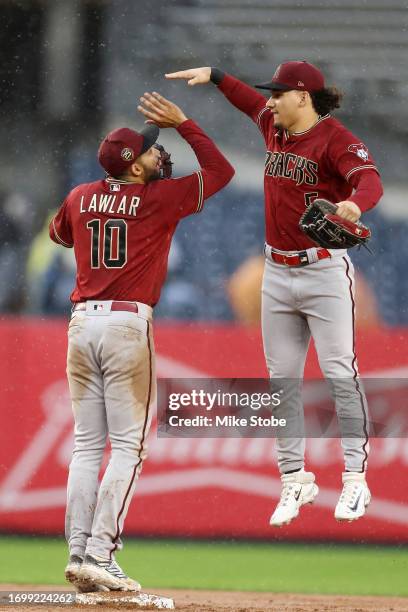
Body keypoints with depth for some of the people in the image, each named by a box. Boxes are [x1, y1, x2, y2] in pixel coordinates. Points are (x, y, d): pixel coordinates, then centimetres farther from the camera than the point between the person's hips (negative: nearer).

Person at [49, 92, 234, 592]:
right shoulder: (159, 198, -5)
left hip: (82, 321, 5)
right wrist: (183, 123, 7)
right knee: (127, 446, -4)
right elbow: (220, 171, 5)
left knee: (87, 445, 9)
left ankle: (78, 552, 4)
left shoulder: (81, 198, 10)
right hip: (127, 323, -5)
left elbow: (59, 232, 32)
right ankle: (99, 555, -13)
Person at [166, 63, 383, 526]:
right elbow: (253, 103, 32)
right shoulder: (275, 127, 8)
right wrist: (213, 77, 30)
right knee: (282, 377, 6)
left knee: (339, 372, -11)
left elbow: (370, 180, -32)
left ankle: (355, 479, -6)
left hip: (324, 274, -7)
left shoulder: (334, 139, -14)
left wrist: (353, 204, -52)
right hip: (277, 275, 7)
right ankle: (294, 479, 13)